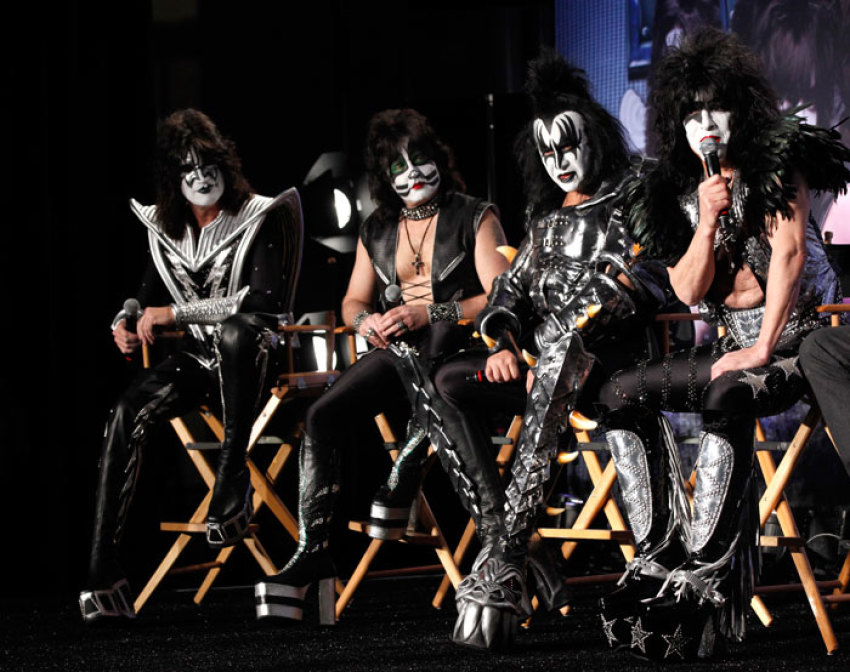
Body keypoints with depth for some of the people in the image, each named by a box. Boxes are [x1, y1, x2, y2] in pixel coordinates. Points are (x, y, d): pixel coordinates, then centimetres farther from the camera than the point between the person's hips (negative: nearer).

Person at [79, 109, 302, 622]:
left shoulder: (261, 218, -6)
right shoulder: (166, 229, 10)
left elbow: (264, 302, -17)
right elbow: (152, 296, 24)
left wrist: (173, 313, -16)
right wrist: (126, 321, -1)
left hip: (249, 353, -5)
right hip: (198, 358, 5)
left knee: (237, 331, -42)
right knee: (128, 412, -24)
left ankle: (234, 474, -28)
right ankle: (104, 574, -30)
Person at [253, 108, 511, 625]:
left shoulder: (475, 218, 2)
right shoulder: (378, 230, 17)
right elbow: (353, 301, 23)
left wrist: (427, 314, -18)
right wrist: (366, 320, -3)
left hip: (458, 350, -4)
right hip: (397, 351, 4)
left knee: (438, 331, -41)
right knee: (324, 415, -21)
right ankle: (312, 553, -26)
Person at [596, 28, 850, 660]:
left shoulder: (777, 163, -6)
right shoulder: (678, 194, 9)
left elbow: (789, 251, -14)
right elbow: (688, 289, 3)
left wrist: (763, 350, -21)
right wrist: (707, 221, -13)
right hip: (733, 344, 7)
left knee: (726, 399, -36)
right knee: (623, 393, -6)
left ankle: (703, 581, -38)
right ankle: (659, 555, -14)